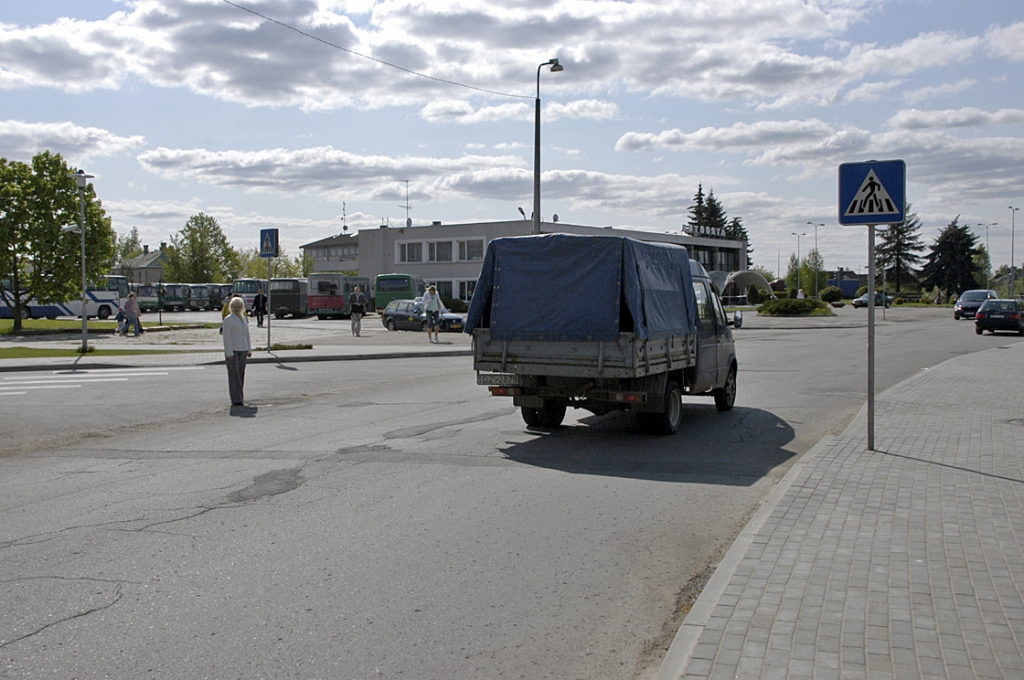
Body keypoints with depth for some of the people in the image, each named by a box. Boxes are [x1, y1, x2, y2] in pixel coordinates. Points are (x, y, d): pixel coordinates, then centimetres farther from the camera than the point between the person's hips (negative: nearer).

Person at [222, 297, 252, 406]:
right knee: (234, 374, -7)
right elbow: (227, 337, -11)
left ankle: (239, 397, 15)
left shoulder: (244, 319, 15)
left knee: (241, 374, 8)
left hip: (242, 350, 7)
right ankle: (236, 399, -7)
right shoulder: (228, 319, -6)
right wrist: (229, 353, -17)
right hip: (232, 350, -7)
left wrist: (249, 350, 16)